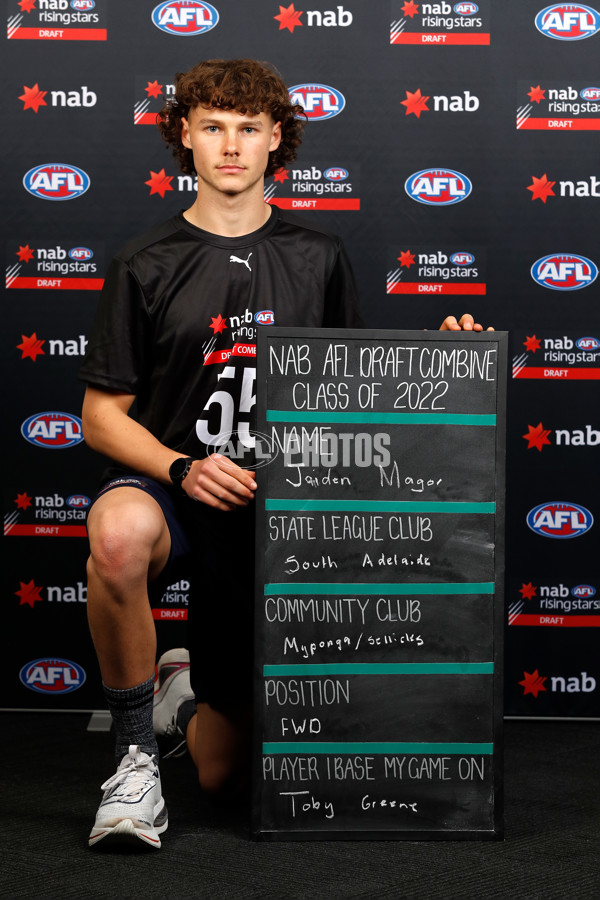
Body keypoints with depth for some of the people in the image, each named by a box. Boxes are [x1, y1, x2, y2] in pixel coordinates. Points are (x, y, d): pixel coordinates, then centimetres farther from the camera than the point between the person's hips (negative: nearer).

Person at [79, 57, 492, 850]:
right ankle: (136, 751, -19)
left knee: (222, 770, 6)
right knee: (119, 534, -42)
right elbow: (102, 414, -2)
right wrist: (183, 468, -20)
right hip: (169, 484, -1)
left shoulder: (318, 258, 6)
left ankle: (186, 689, 44)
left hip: (280, 508, 2)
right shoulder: (146, 265, -1)